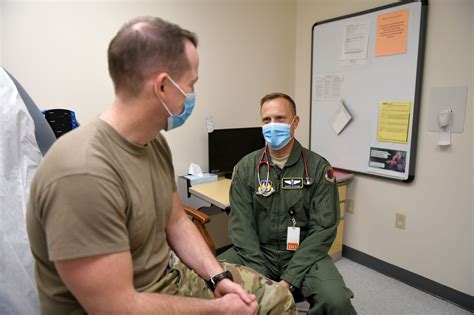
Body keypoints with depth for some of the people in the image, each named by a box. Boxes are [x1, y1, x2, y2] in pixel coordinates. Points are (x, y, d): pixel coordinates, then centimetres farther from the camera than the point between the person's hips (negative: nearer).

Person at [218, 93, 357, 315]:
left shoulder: (318, 168, -4)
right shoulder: (246, 167, 0)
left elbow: (323, 229, -8)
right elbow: (241, 225, -4)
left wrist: (290, 279, -15)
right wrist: (260, 276, -15)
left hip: (303, 255, -1)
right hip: (257, 253, 1)